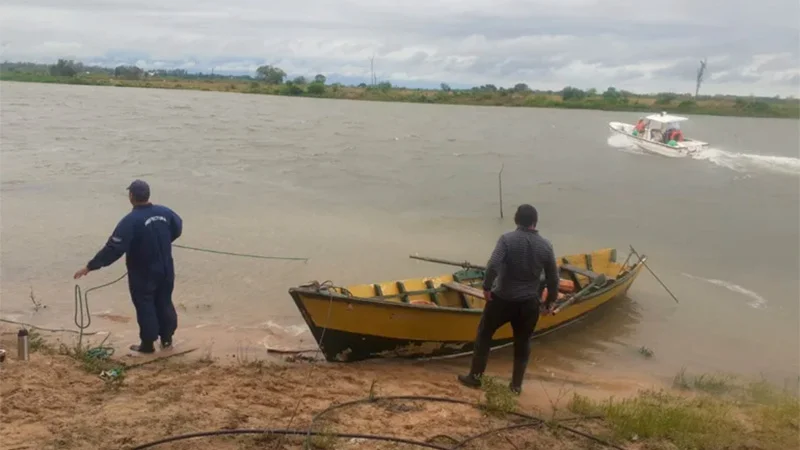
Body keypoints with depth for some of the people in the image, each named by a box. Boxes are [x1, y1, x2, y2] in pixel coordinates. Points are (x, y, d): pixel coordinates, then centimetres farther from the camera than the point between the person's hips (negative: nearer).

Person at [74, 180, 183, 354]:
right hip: (165, 270, 6)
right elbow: (177, 228, 17)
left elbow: (113, 248, -25)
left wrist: (90, 266, -19)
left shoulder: (131, 220, -23)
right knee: (165, 303, 18)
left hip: (143, 275, -5)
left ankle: (148, 344, 16)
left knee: (145, 307, 8)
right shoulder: (164, 212, -4)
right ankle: (167, 338, 28)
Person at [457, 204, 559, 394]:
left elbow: (493, 266, -24)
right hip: (530, 303, 3)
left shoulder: (507, 239, -12)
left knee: (484, 334, 15)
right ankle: (516, 384, 22)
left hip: (502, 299, -2)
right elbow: (553, 277, 4)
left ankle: (475, 376, 19)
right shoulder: (546, 245, -1)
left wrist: (487, 287, -10)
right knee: (523, 343, 17)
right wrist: (551, 300, 17)